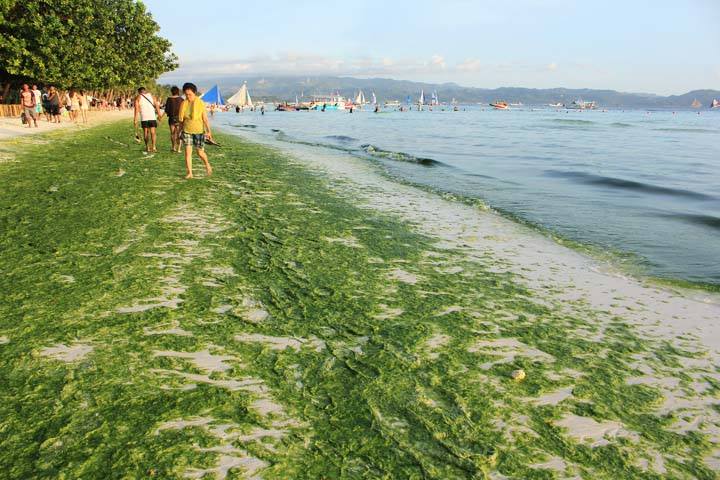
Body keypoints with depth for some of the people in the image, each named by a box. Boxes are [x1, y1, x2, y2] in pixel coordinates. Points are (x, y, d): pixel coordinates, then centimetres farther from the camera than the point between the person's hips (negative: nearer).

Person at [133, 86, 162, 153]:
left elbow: (137, 109, -2)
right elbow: (157, 105, 4)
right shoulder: (151, 95, 12)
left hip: (144, 118, -1)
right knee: (153, 132, 2)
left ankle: (147, 147, 13)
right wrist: (159, 115, 7)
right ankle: (153, 146, -10)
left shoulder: (138, 97, 6)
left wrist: (135, 120, -3)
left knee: (145, 132, 11)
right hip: (152, 117, 1)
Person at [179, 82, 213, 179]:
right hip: (187, 131, 2)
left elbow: (205, 118, -6)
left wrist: (209, 131, -10)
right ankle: (189, 173, 1)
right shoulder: (184, 104, 2)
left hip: (199, 131, -2)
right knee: (188, 152, -5)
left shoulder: (200, 103, -6)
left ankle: (207, 165, 33)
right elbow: (181, 119, 11)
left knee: (200, 152, 4)